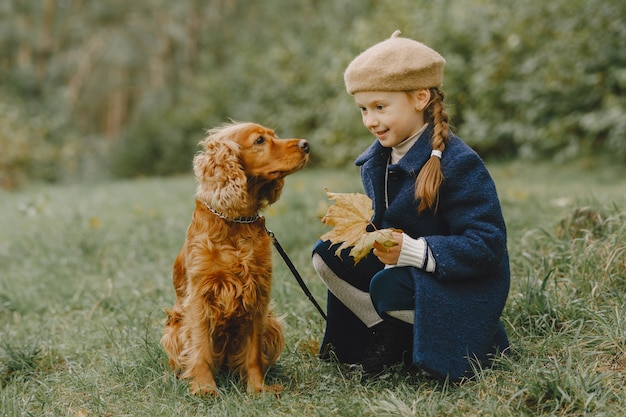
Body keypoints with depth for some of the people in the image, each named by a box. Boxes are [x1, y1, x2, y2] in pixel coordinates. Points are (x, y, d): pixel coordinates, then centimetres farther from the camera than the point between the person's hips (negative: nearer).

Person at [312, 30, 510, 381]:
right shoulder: (375, 161, 2)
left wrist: (415, 251, -35)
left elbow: (487, 245, -26)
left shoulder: (458, 163, -23)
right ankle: (389, 335, -1)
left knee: (389, 287, -33)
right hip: (400, 266, 8)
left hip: (462, 285, -8)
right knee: (327, 255, -6)